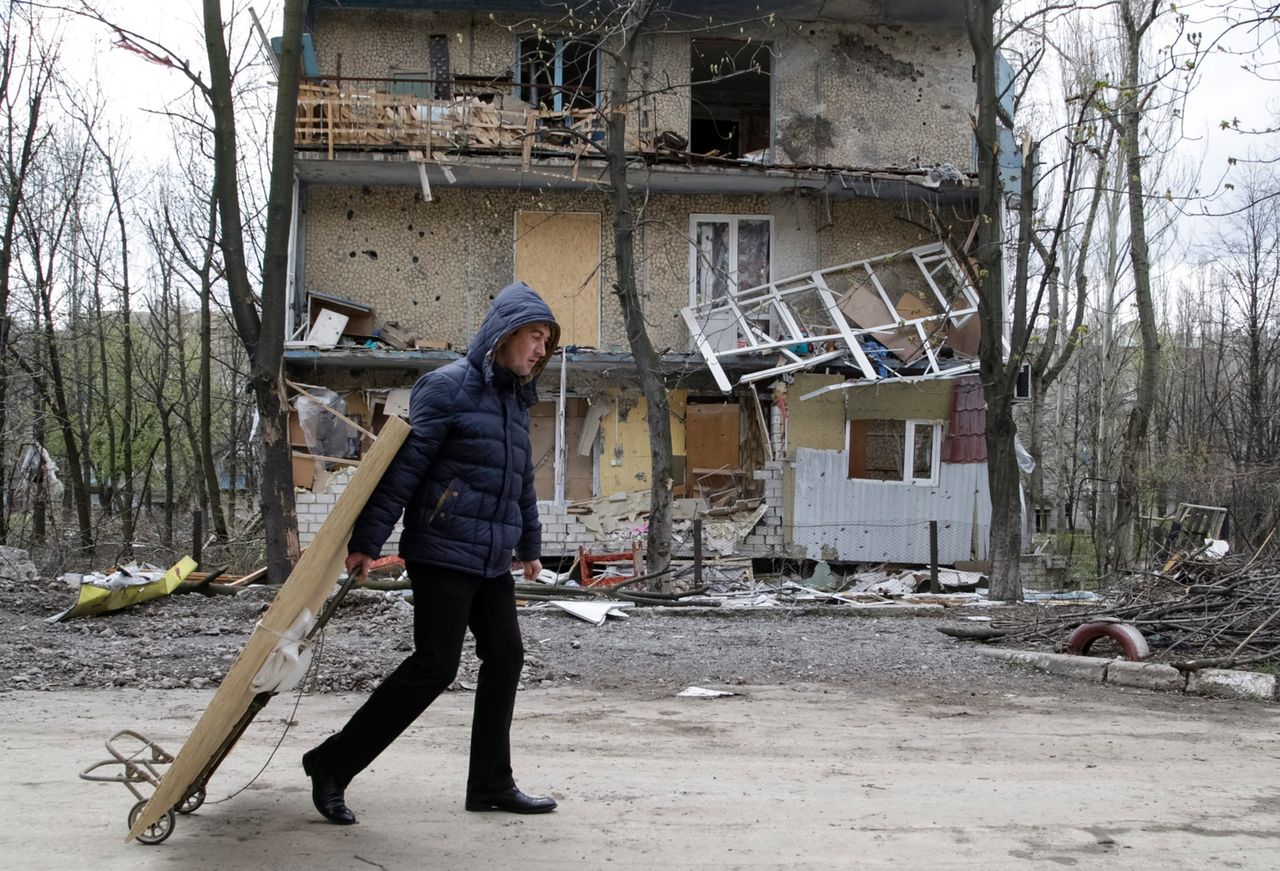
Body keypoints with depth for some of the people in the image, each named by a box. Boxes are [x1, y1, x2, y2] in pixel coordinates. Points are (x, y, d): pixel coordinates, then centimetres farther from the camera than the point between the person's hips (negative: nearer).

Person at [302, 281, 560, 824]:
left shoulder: (515, 400, 16)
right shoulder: (448, 386, -10)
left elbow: (523, 482, 26)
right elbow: (403, 467, -15)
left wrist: (529, 545, 30)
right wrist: (367, 541, -18)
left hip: (492, 561, 9)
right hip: (443, 553, -9)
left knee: (505, 657, 7)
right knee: (434, 665, -9)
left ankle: (491, 784, 17)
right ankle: (332, 764, 2)